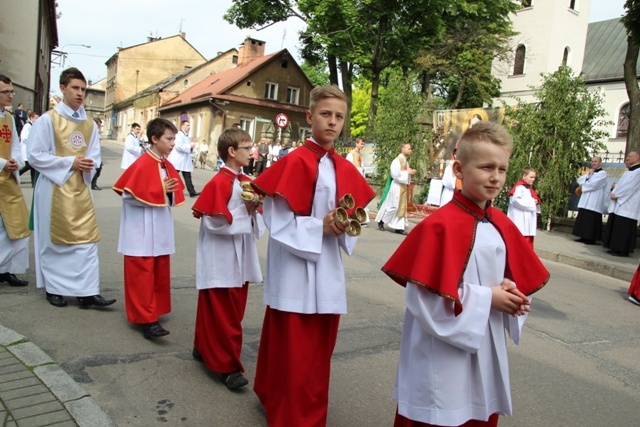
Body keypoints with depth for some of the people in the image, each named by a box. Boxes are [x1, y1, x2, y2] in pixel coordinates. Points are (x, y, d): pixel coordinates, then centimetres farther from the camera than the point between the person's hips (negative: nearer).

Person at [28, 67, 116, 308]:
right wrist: (70, 162, -16)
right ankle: (54, 288, 20)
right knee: (54, 239, 5)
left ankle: (87, 291, 1)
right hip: (54, 187, -4)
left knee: (86, 238, -2)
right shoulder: (47, 120, -5)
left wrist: (88, 165, -12)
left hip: (80, 189, 4)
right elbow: (35, 156, -9)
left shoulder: (90, 125, 8)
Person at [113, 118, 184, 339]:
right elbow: (129, 196, -19)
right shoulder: (142, 165, -15)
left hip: (160, 230, 8)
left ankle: (155, 310, 29)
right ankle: (146, 319, 2)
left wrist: (171, 192, -6)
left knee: (160, 273, 15)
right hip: (142, 232, -8)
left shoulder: (168, 166, 8)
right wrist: (160, 191, -21)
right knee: (142, 275, -2)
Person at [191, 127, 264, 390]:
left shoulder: (247, 181, 8)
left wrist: (254, 210, -6)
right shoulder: (219, 183, -16)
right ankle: (228, 366, 11)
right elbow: (214, 222, -21)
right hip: (220, 259, -8)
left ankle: (205, 349, 34)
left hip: (241, 257, 8)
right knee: (222, 313, 2)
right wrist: (245, 214, -17)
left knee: (234, 310, 17)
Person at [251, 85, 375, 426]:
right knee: (293, 353, 4)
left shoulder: (345, 170, 8)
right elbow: (277, 221, -14)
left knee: (320, 351, 17)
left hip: (328, 271, 7)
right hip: (295, 269, -7)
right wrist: (320, 226, -20)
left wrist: (346, 226, -8)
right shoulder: (294, 162, -12)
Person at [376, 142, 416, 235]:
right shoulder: (397, 161, -15)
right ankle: (381, 220, 15)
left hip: (403, 186, 9)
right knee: (393, 206, -3)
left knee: (402, 207, 7)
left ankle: (398, 227, 10)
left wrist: (411, 172, 0)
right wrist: (408, 172, -17)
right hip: (396, 186, -9)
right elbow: (396, 175, -22)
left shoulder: (405, 161, 11)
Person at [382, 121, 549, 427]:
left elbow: (518, 277, 14)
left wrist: (509, 292, -8)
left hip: (487, 347, 7)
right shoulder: (441, 225, -21)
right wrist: (487, 298, -19)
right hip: (443, 353, -7)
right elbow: (428, 296, -23)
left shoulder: (502, 225, 3)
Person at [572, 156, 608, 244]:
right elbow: (579, 180, 11)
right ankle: (584, 237, 11)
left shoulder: (602, 173, -4)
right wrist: (587, 175, -4)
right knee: (583, 220, 6)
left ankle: (591, 239, -4)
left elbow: (593, 184, -15)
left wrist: (582, 187, 0)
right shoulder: (590, 172, 22)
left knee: (591, 221, -7)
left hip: (594, 203, -8)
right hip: (585, 201, 8)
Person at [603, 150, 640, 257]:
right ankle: (616, 248, 11)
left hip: (627, 206, -9)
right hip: (619, 204, 9)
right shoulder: (628, 172, 22)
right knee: (615, 227, 7)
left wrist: (616, 195, -15)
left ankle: (623, 250, -7)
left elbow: (630, 186, -16)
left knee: (624, 228, -9)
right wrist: (613, 193, 2)